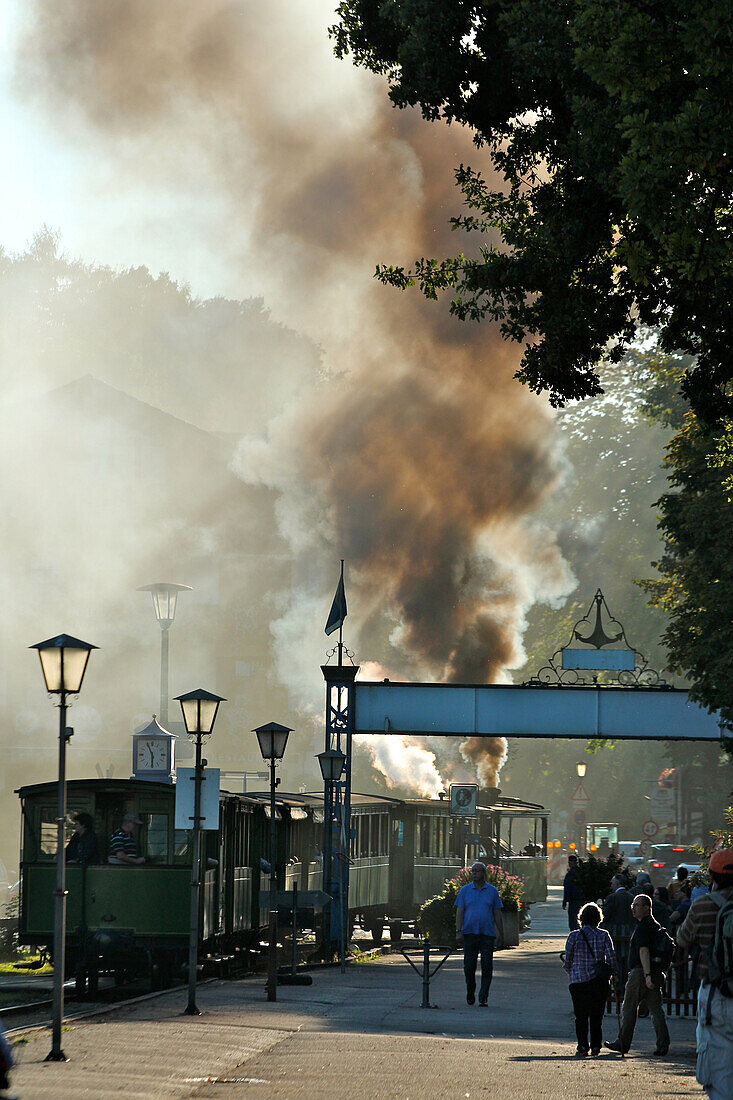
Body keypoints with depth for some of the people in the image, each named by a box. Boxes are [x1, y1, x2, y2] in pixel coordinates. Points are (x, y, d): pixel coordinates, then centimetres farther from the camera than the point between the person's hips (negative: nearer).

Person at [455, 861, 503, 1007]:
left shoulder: (492, 891, 8)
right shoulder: (465, 890, 7)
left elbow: (497, 913, 10)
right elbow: (459, 912, 4)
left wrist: (501, 933, 6)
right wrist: (458, 931, -7)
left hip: (487, 934, 0)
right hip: (469, 933, 0)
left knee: (487, 966, -8)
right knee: (469, 966, 2)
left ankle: (483, 998, -6)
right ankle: (470, 992, 24)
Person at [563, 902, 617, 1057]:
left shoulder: (574, 936, -4)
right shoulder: (603, 935, -1)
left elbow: (568, 959, 1)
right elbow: (611, 957, -3)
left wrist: (569, 971, 21)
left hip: (578, 980, -1)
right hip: (599, 980, 1)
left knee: (581, 1016, 5)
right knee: (596, 1015, 9)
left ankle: (582, 1047, -3)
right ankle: (595, 1047, 8)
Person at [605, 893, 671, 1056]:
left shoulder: (643, 927, -14)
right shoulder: (656, 926, 15)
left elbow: (644, 951, -24)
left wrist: (647, 975, -31)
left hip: (640, 972, -8)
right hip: (656, 974, 8)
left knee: (629, 1008, 4)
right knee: (656, 1009, 5)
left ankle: (622, 1043, 11)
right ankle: (662, 1045, -3)